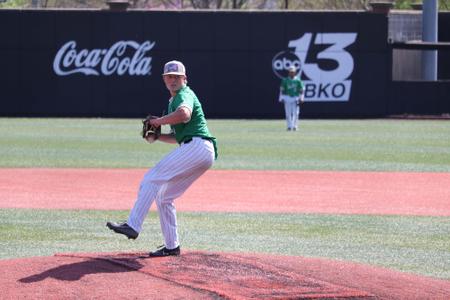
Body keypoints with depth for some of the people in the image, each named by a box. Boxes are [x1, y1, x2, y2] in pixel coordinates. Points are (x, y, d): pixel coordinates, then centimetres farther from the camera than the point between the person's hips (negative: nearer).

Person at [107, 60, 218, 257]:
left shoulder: (184, 94, -3)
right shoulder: (173, 100, 28)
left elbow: (184, 114, -28)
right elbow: (177, 137, 31)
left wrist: (158, 121, -14)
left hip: (197, 146, -10)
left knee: (152, 179, -15)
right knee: (163, 195, 13)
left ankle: (133, 226, -22)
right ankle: (171, 246, 14)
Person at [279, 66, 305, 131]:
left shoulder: (298, 80, 2)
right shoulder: (285, 80, 5)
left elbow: (302, 90, 5)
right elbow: (282, 90, 9)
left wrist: (301, 98, -3)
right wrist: (281, 98, 2)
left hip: (296, 98, -1)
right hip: (287, 98, 1)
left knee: (295, 113, -4)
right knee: (288, 113, -3)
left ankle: (295, 126, 3)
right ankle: (289, 126, 3)